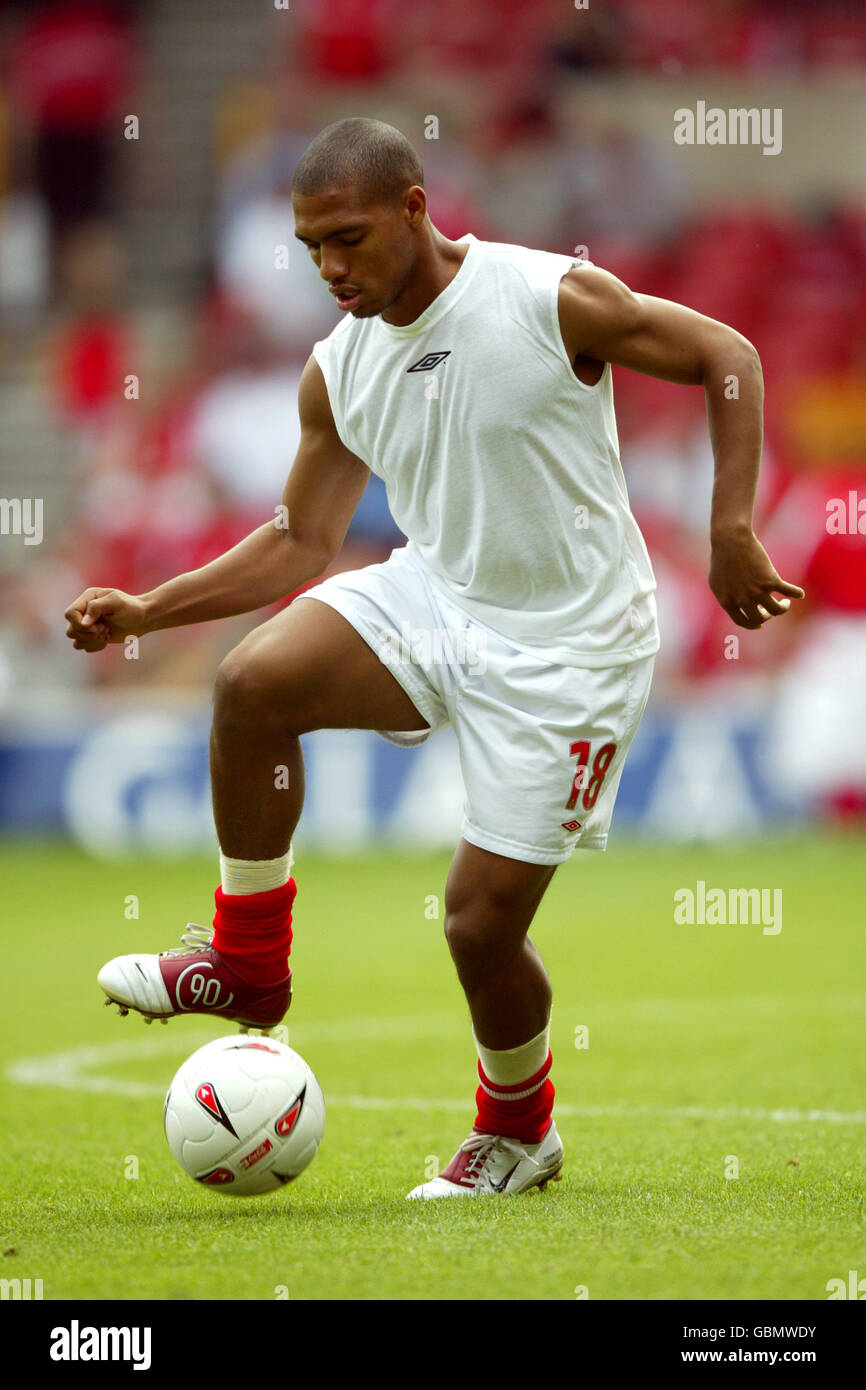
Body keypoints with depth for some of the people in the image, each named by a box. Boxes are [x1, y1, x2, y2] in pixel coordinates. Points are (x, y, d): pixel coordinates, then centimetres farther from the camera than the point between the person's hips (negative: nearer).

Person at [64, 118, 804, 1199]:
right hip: (435, 596, 5)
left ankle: (518, 1129, 26)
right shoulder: (337, 370, -2)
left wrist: (731, 531, -16)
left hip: (565, 648, -4)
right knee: (253, 683, -23)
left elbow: (727, 357, -7)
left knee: (480, 920, -6)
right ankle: (246, 965, -4)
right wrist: (144, 612, -1)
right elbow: (300, 542, 9)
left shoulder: (553, 301, -18)